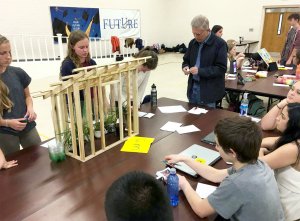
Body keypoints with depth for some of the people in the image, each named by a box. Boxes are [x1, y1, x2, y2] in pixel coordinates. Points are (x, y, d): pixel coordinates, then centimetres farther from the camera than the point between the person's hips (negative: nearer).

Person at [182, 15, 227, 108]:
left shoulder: (220, 44, -11)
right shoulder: (193, 43, 8)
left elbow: (221, 69, -15)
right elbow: (186, 60, 18)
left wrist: (200, 71, -24)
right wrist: (185, 67, -6)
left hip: (209, 91, -5)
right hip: (193, 87, 6)